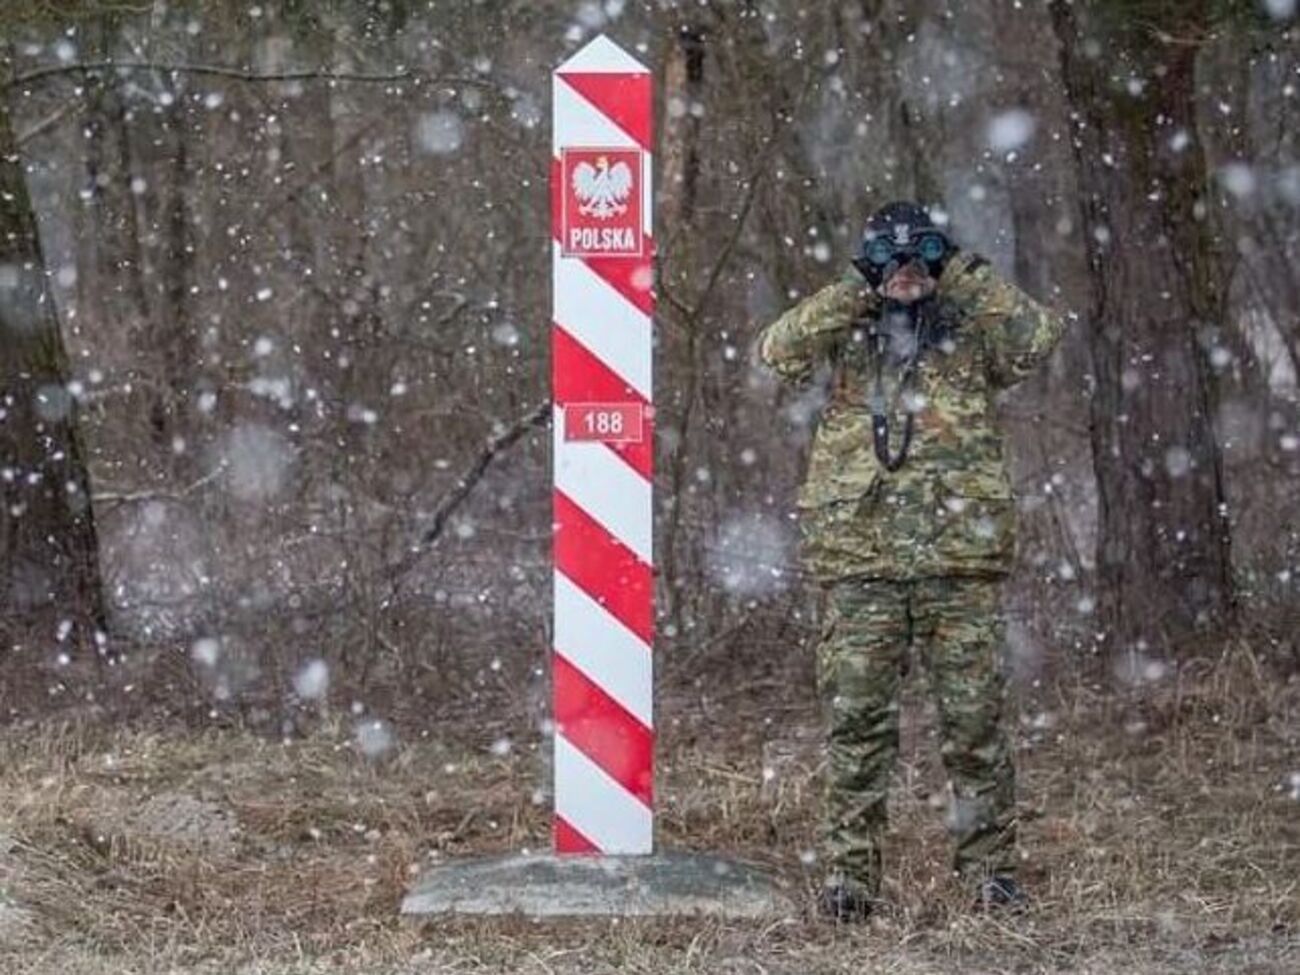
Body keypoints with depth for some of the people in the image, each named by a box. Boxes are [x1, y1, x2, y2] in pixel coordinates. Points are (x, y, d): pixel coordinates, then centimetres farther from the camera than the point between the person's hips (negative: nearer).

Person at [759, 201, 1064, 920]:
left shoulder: (972, 333, 11)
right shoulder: (847, 332, 12)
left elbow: (1038, 335, -8)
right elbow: (780, 351, -5)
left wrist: (964, 276, -3)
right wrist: (854, 291, -6)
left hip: (959, 561, 0)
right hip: (861, 563, 0)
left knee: (974, 719, 1)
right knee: (857, 719, -1)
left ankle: (989, 863, 8)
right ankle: (850, 868, 4)